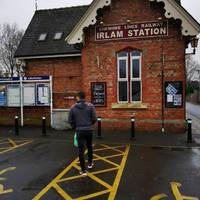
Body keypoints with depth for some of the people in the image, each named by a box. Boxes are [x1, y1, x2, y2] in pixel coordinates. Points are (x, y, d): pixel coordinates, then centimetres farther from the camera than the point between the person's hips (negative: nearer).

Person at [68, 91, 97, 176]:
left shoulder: (73, 107, 0)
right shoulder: (90, 106, -4)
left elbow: (70, 120, 2)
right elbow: (94, 118, -6)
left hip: (79, 131, -1)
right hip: (89, 130, 1)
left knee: (81, 150, 3)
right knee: (89, 147, 23)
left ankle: (83, 170, 8)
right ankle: (90, 163, 39)